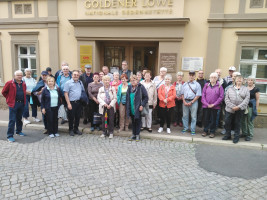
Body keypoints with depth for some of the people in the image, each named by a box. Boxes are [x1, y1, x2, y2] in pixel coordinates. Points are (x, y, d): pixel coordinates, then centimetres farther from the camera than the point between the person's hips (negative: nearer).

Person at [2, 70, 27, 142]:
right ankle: (10, 136, 0)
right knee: (12, 120, -6)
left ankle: (19, 131, 33)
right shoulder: (9, 83, -7)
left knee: (19, 119, 17)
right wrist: (9, 99, 2)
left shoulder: (23, 84, 9)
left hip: (21, 104, 5)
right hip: (13, 104, -5)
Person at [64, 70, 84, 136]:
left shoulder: (80, 82, 13)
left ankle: (76, 129, 26)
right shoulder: (68, 83, -3)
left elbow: (83, 91, 18)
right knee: (71, 117, 4)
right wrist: (68, 103, -13)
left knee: (78, 116, 11)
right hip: (71, 102, -4)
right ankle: (71, 130, 19)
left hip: (79, 102, 5)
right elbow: (65, 94, -7)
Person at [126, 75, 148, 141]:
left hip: (138, 108, -5)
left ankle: (137, 135, 17)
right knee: (133, 122, 13)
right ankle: (133, 134, 24)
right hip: (131, 109, 5)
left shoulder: (141, 87, -8)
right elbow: (127, 98, 14)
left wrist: (142, 105, -15)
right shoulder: (129, 87, 8)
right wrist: (127, 107, 7)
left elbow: (146, 97, -8)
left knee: (138, 122, 5)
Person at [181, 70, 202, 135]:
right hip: (185, 101, 3)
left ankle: (193, 130, 9)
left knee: (193, 116, 0)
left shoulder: (197, 84, 0)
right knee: (185, 115, 9)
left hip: (193, 102, -3)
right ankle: (185, 128, 22)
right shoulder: (185, 84, 12)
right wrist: (184, 101, -2)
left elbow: (198, 95, -5)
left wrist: (191, 102, -11)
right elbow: (182, 93, 11)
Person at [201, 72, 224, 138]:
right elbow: (203, 95, 2)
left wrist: (214, 104, -10)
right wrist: (207, 104, -7)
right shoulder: (206, 85, 4)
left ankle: (212, 132, 19)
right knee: (206, 119, 9)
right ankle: (205, 131, 22)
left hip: (215, 106, -1)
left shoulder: (219, 86, -1)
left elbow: (221, 97, -5)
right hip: (206, 106, 2)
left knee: (213, 120, 6)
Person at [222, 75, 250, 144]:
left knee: (237, 123, 6)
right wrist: (232, 106, -13)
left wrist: (239, 107, -16)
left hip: (240, 110, -1)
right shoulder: (230, 89, 9)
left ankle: (236, 137, 19)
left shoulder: (246, 89, 7)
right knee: (227, 122, 2)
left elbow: (247, 99, -3)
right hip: (230, 109, 1)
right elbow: (226, 99, 0)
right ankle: (227, 135, 20)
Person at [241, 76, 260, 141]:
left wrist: (256, 108, -6)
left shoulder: (256, 89, -3)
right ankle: (244, 133, 27)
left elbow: (257, 100, -3)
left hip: (251, 107, -4)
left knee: (250, 121, 0)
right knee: (243, 120, 10)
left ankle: (250, 135, 11)